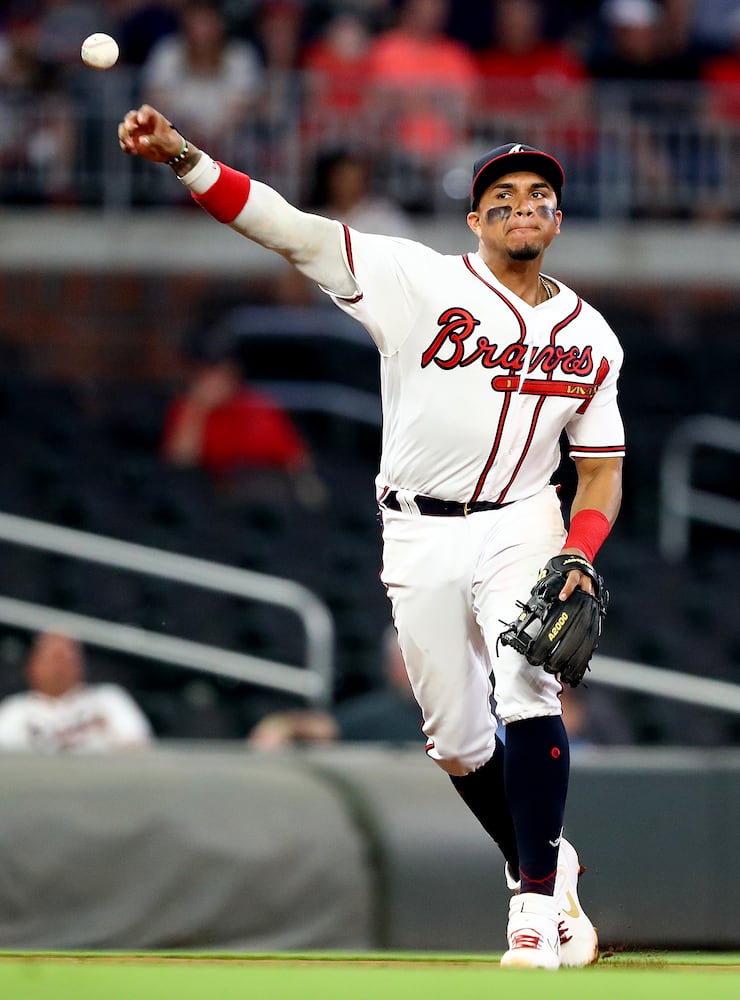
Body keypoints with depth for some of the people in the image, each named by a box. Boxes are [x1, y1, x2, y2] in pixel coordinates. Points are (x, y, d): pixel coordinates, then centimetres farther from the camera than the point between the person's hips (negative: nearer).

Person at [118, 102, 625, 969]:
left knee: (526, 690, -22)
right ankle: (543, 865, 27)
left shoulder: (590, 338, 4)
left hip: (519, 524, 0)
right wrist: (179, 156, -27)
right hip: (417, 538, 0)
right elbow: (287, 229, -14)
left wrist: (580, 557, -10)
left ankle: (536, 898, -19)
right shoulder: (418, 280, -5)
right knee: (456, 737, 5)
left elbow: (601, 469, 10)